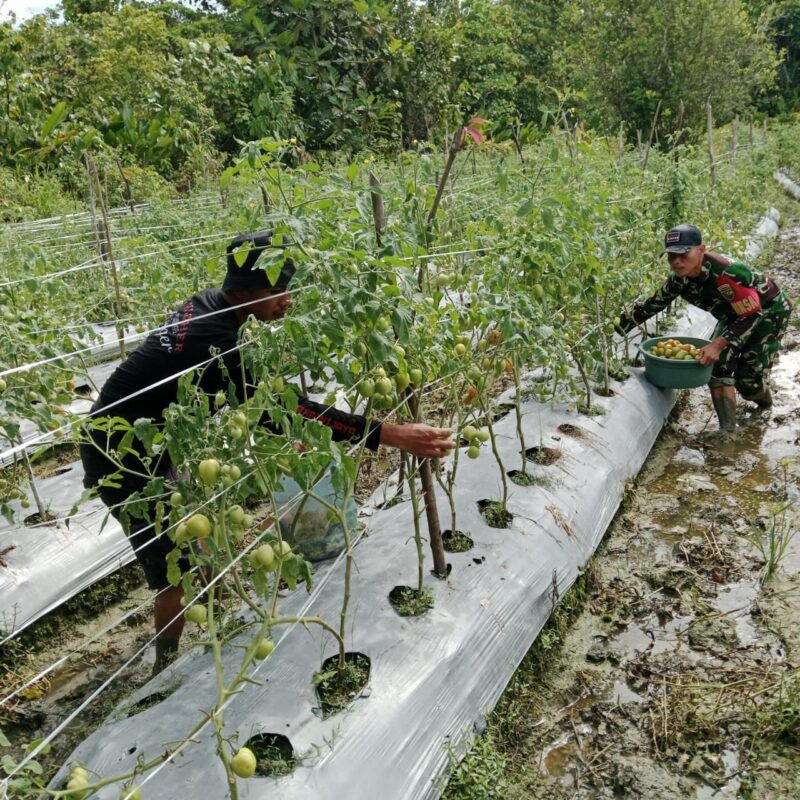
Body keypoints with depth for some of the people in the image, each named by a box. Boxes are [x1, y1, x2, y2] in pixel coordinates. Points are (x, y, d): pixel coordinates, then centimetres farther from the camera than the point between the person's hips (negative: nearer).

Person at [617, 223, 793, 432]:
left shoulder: (727, 273, -40)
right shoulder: (679, 279, -18)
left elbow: (753, 315, -34)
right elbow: (651, 305, -4)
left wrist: (718, 344, -42)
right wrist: (617, 327, -9)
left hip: (770, 310, -6)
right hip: (736, 315, 6)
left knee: (748, 378, -8)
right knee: (717, 366, -10)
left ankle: (765, 400, 28)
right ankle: (727, 429, -4)